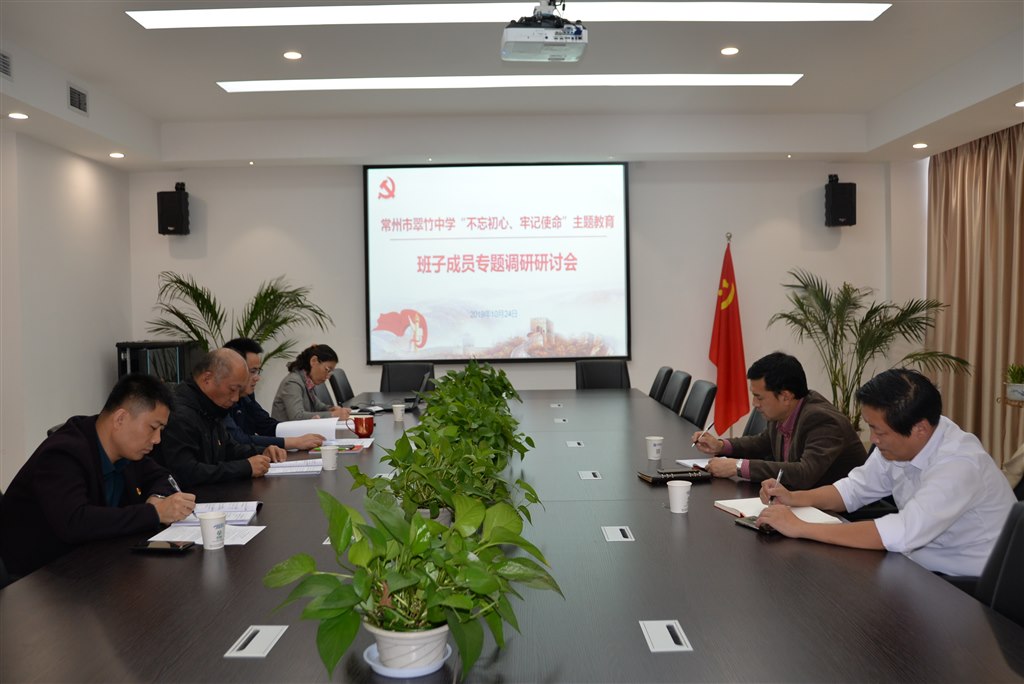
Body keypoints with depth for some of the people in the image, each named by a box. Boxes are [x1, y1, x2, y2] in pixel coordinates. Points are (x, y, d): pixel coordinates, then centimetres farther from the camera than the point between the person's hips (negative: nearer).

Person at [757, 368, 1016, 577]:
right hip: (924, 568, 7)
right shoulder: (900, 442, -6)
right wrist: (794, 498, -10)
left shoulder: (959, 465, -28)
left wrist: (800, 527, -34)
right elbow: (854, 489, 7)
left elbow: (900, 534, -37)